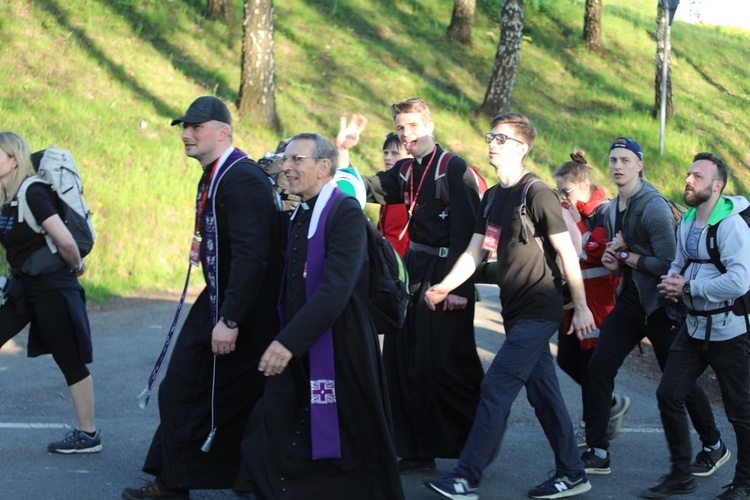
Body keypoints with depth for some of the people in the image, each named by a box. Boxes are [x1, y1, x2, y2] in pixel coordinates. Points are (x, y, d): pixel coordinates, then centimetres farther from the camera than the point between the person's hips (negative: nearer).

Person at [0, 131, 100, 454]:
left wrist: (76, 267, -9)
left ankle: (88, 435, 9)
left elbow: (65, 241, -26)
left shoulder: (33, 194, -19)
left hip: (51, 288, -9)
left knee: (70, 360, 0)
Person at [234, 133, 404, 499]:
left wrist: (289, 341, -32)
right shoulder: (300, 215, 13)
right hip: (297, 350, 7)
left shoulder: (346, 212, -14)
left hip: (338, 351, -7)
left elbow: (336, 288, -26)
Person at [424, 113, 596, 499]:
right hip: (516, 309, 8)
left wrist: (581, 307, -14)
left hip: (539, 311, -8)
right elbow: (475, 253, 10)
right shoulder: (492, 197, 11)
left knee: (495, 390, -10)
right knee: (543, 394, 12)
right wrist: (443, 288, -5)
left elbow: (567, 252, -13)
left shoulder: (536, 194, -13)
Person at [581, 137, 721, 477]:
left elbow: (669, 264, -24)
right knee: (598, 369, -4)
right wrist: (614, 264, 2)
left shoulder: (653, 207, -18)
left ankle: (713, 445, 26)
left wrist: (627, 256, -15)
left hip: (660, 306, -7)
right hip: (630, 301, 7)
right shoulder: (613, 209, 10)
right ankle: (597, 453, 1)